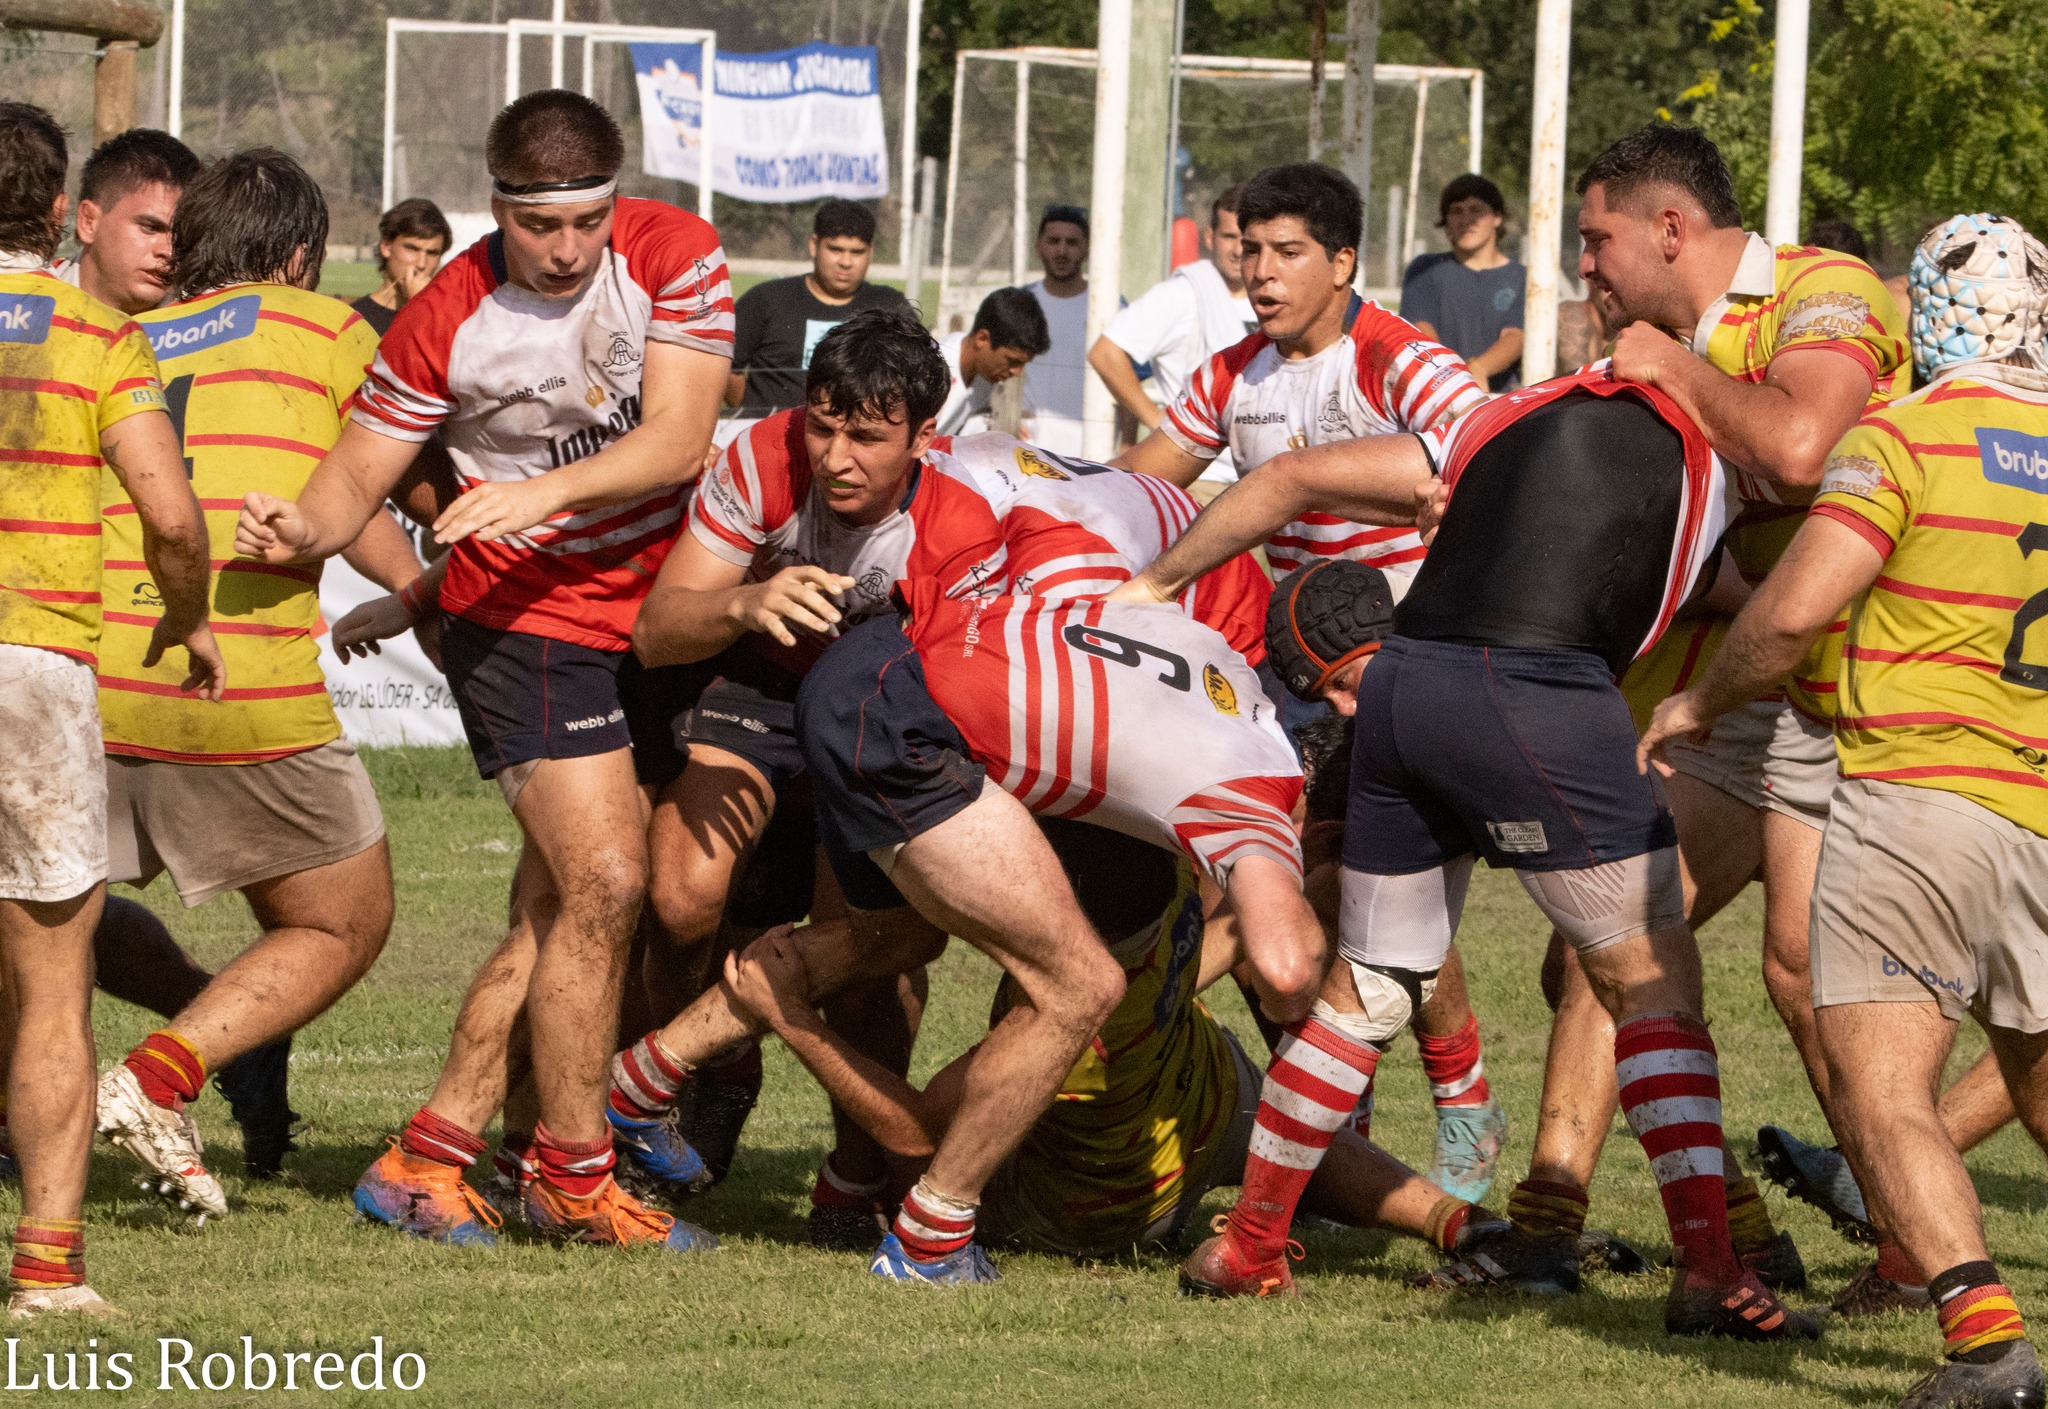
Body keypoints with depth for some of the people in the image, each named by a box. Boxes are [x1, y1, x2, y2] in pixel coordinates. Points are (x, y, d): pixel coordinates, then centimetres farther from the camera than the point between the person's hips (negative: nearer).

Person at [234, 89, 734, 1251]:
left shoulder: (675, 256, -8)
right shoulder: (445, 324, -11)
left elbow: (676, 444, -15)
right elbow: (360, 474, -4)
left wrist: (543, 492, -29)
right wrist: (305, 530, -27)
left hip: (653, 610, 4)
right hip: (524, 621, -4)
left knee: (553, 915, 3)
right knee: (603, 886, -13)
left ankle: (427, 1157, 10)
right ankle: (576, 1177, 0)